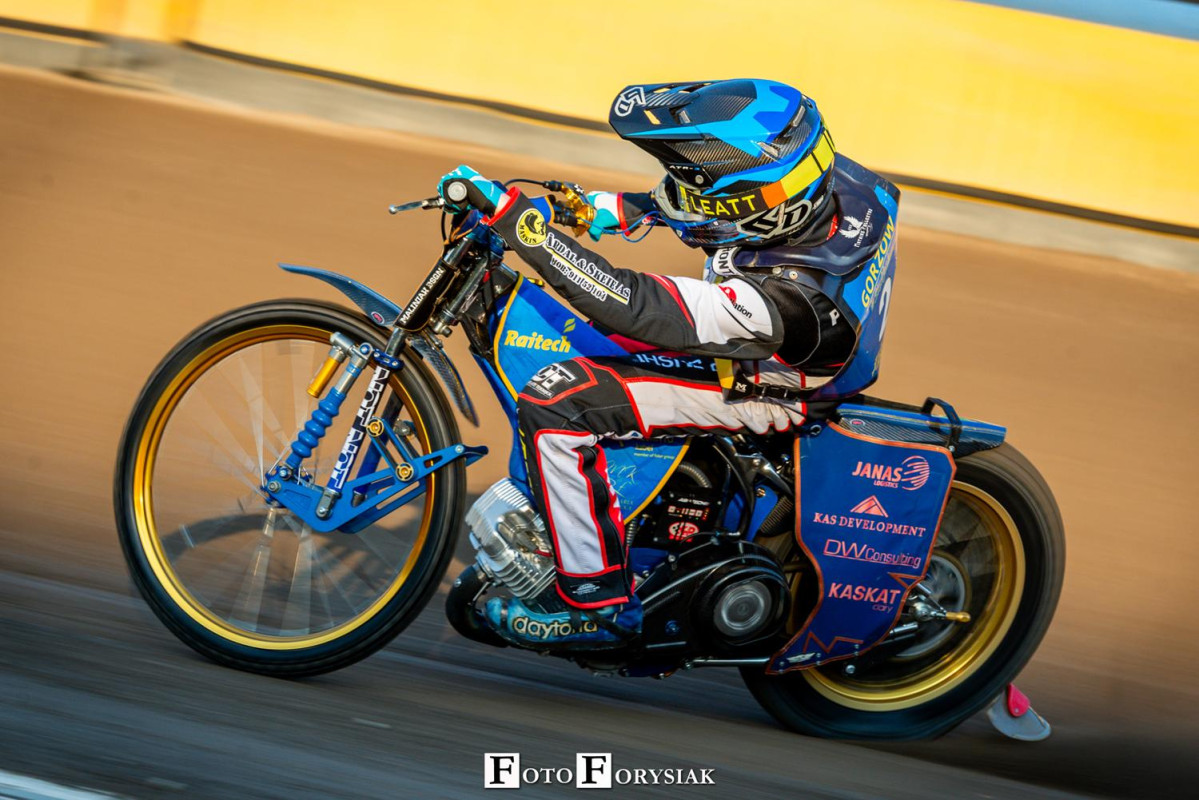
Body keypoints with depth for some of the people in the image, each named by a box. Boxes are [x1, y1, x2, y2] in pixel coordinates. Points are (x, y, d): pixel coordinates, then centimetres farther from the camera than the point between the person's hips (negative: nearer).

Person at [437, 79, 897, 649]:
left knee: (555, 402, -23)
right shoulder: (834, 177, -21)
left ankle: (598, 604, -9)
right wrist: (627, 207, -5)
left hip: (748, 391, -9)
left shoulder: (777, 300, -41)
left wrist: (510, 213, -44)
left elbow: (632, 305, -43)